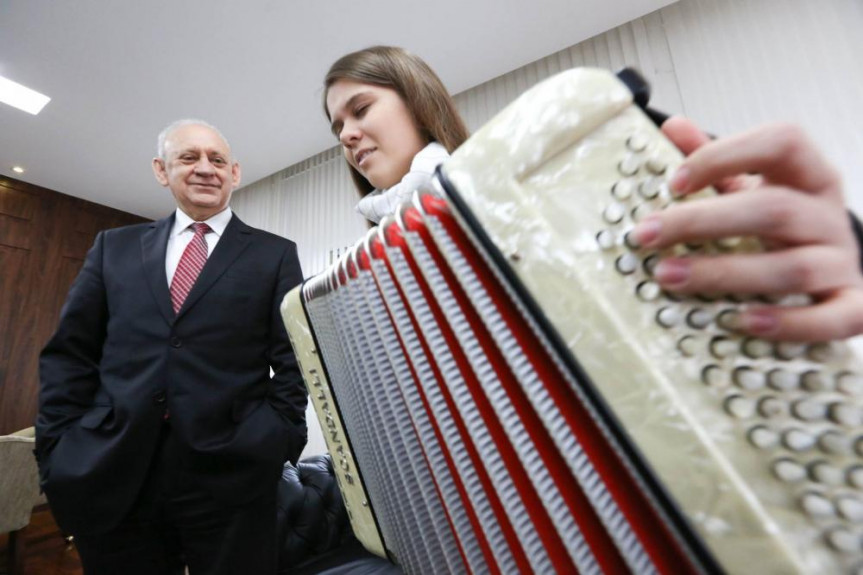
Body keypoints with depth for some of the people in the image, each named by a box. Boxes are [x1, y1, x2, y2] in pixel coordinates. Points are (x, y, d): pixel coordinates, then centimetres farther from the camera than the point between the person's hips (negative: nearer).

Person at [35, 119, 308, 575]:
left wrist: (276, 445, -9)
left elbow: (293, 360, -2)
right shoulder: (114, 247, 12)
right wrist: (58, 448, 2)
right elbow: (69, 353, 10)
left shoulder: (275, 254, 3)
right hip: (108, 475, 3)